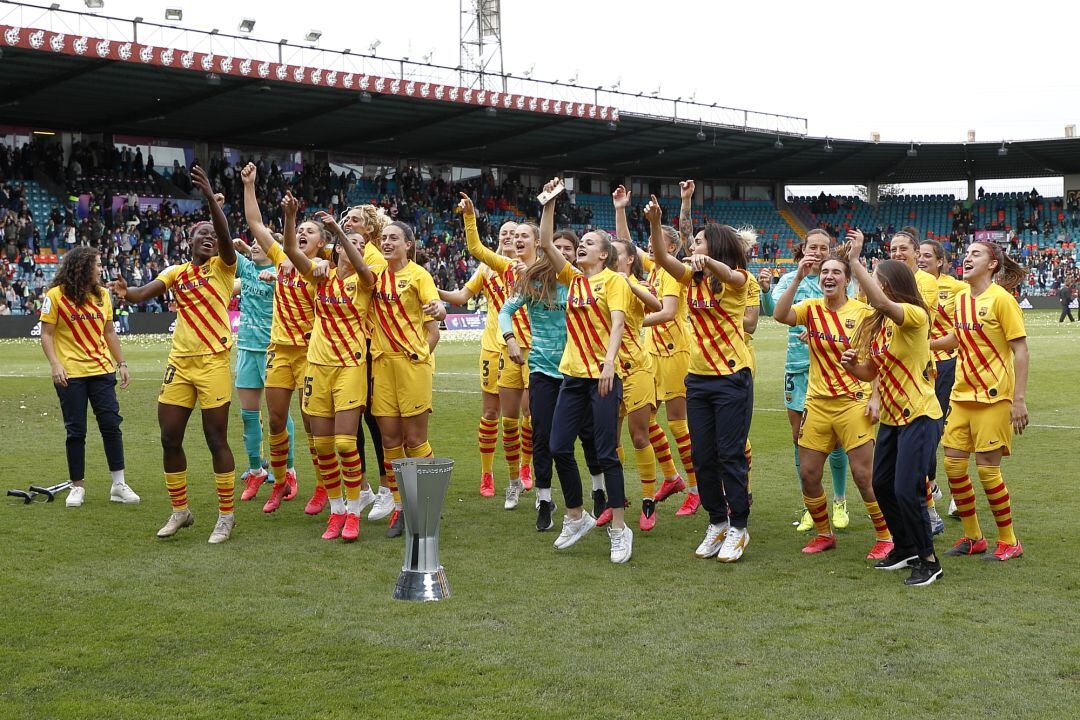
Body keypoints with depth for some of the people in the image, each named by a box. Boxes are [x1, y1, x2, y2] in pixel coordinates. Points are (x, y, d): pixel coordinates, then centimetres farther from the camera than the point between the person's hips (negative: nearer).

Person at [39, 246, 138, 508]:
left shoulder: (102, 295, 10)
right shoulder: (56, 296, -4)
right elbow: (46, 334, -3)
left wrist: (121, 363, 13)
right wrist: (55, 364, -15)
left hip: (102, 371, 4)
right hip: (70, 374, -4)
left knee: (111, 425, -2)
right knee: (76, 431, 1)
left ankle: (119, 485, 5)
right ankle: (77, 486, 14)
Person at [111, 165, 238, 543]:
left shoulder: (222, 267, 0)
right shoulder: (176, 272, 11)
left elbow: (226, 235, -20)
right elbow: (145, 292, -2)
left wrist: (211, 197, -33)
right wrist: (126, 292, -25)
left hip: (213, 362, -5)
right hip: (179, 363, 5)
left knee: (216, 439, -2)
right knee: (170, 437, 6)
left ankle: (226, 516, 8)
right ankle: (180, 511, 21)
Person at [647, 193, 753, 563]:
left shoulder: (736, 280, -8)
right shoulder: (693, 279, 9)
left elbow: (731, 275, -32)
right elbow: (662, 257, -5)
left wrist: (709, 261, -53)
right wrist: (655, 223, -21)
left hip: (732, 377, -6)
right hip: (698, 377, 7)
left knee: (730, 455, -2)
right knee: (702, 456, 10)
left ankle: (738, 528, 8)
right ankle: (716, 523, 22)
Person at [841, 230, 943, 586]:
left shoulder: (914, 314, -16)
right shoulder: (875, 324, 9)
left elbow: (883, 303, -38)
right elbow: (870, 372, 15)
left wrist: (854, 261, -36)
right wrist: (852, 364, -7)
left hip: (920, 415, -9)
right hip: (891, 417, 9)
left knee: (906, 490, -12)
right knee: (882, 485, 14)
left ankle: (928, 560, 3)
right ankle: (904, 548, 32)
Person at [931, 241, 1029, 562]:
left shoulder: (1001, 298, -12)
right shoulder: (961, 298, 8)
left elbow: (1020, 349, -13)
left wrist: (1020, 399, -18)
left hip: (993, 396, -7)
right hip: (962, 392, 7)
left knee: (987, 468, -5)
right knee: (953, 465, 5)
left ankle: (1009, 541, 12)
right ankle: (973, 538, 20)